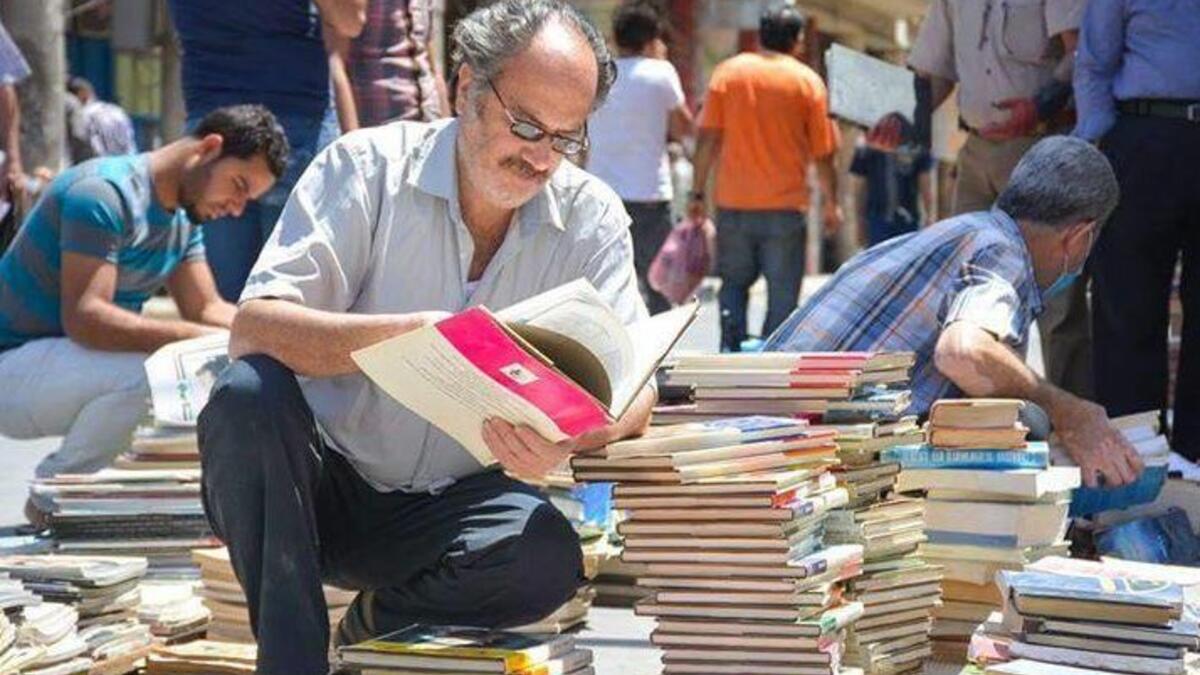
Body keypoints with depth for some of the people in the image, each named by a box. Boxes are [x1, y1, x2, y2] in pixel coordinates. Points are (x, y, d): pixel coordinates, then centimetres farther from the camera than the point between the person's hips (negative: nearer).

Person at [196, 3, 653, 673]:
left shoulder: (592, 218, -3)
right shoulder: (369, 167, -11)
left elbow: (634, 392, -10)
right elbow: (253, 329, -22)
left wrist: (566, 435, -34)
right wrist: (405, 333, -40)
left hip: (446, 507, 2)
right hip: (318, 484, -1)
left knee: (550, 554, -30)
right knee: (249, 394, -33)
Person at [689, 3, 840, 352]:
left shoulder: (728, 72, 4)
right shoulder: (808, 81, 0)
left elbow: (707, 137, 0)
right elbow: (822, 153, 0)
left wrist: (698, 192, 5)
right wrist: (831, 204, 10)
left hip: (733, 203, 2)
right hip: (785, 205, -2)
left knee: (734, 283, 15)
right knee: (782, 293, 5)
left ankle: (731, 352, -1)